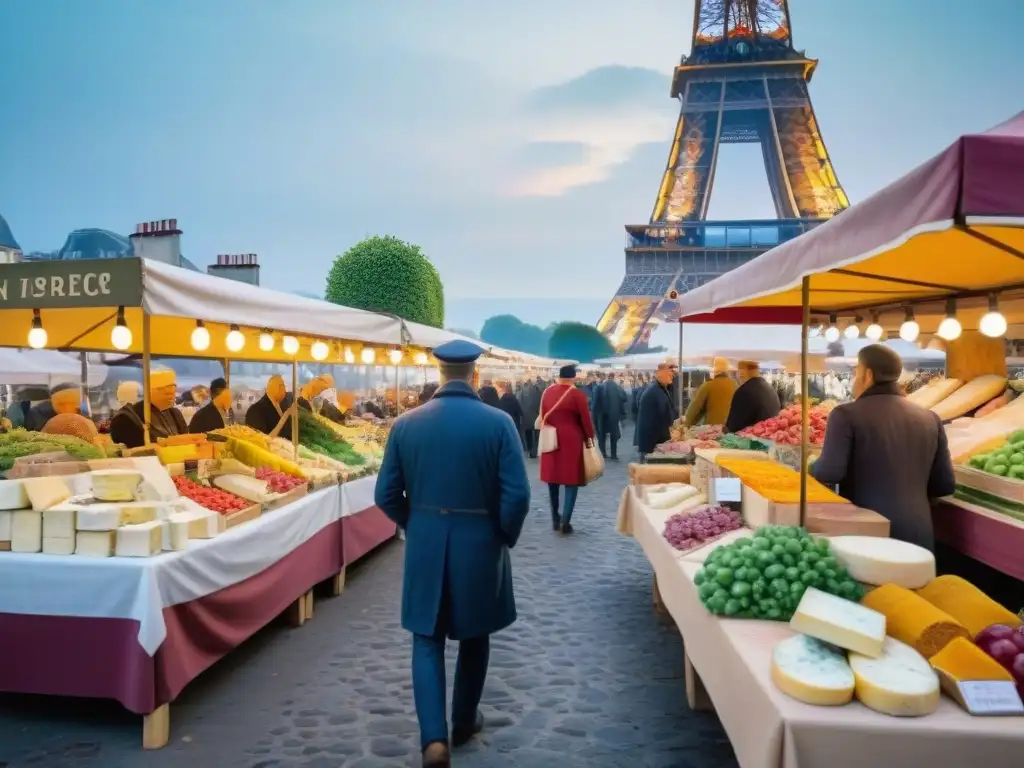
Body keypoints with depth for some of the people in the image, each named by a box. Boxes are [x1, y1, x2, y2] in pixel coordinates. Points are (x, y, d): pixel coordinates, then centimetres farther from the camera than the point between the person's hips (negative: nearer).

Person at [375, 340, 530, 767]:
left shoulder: (406, 424, -5)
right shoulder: (498, 423, -12)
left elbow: (386, 495, -1)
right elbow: (517, 496, -15)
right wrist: (506, 536, 3)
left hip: (425, 544, 1)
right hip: (480, 544, -1)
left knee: (427, 640, 13)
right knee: (474, 637, 19)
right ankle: (464, 724, 36)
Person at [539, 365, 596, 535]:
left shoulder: (547, 392, 1)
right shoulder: (578, 394, -11)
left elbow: (543, 416, 7)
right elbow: (586, 420, -7)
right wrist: (590, 438, 6)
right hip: (571, 441, -4)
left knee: (553, 479, 15)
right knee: (571, 480, 3)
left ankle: (555, 519, 22)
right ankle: (565, 522, -4)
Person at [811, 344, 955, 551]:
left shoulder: (847, 414, -8)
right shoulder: (930, 419, 7)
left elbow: (829, 472, -17)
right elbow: (945, 485, 11)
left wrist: (812, 468, 4)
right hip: (917, 533, 5)